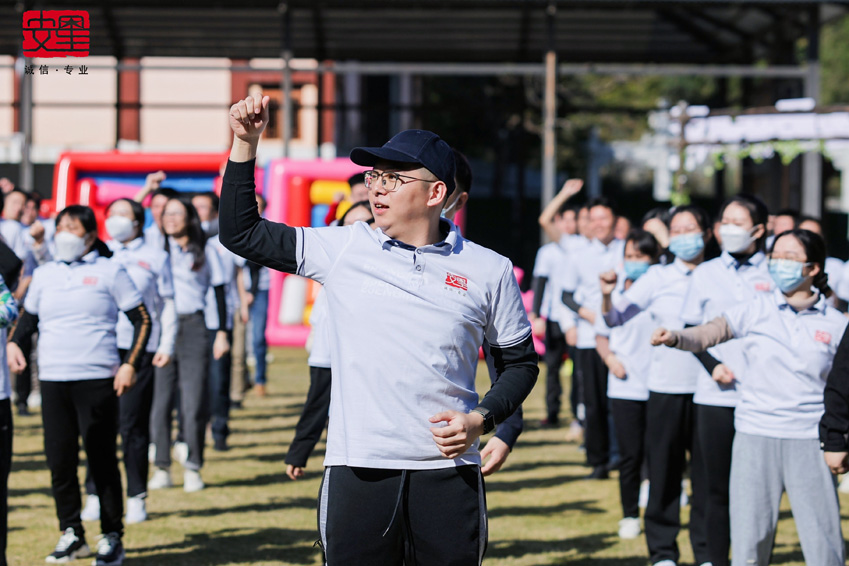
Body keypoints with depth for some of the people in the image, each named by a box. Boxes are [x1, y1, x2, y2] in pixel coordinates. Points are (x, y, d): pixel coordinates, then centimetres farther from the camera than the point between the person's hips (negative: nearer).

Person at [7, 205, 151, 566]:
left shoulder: (109, 271, 3)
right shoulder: (44, 275, 14)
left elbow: (142, 320, 4)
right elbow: (28, 316, 25)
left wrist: (130, 364, -7)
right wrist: (13, 343, 4)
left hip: (98, 381, -4)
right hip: (53, 381, 4)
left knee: (102, 458, -1)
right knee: (59, 460, 3)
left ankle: (112, 537, 8)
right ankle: (71, 533, 15)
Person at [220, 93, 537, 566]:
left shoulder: (489, 270, 5)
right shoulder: (344, 250, 6)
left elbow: (521, 362, 13)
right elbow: (240, 233, 7)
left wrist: (481, 420, -3)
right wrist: (246, 144, -2)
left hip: (448, 473, 0)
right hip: (357, 473, 1)